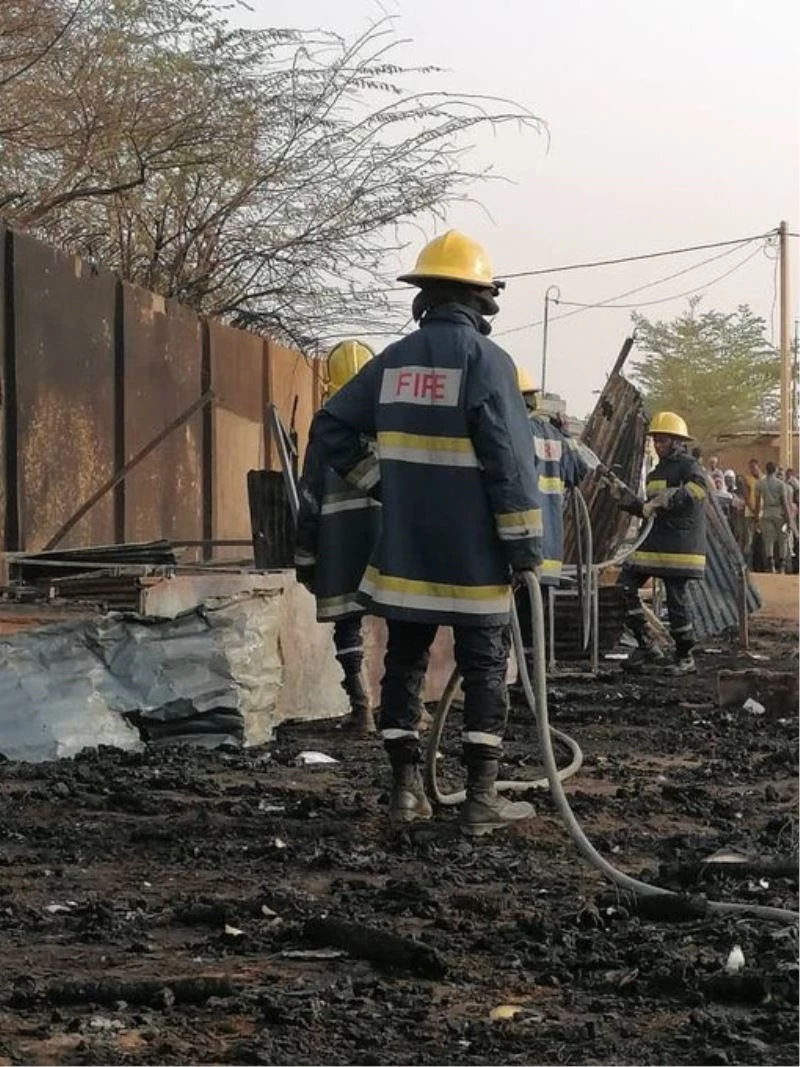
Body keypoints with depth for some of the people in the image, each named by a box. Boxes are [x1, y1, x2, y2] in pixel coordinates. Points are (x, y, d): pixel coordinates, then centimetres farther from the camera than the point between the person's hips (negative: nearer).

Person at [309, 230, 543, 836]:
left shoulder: (394, 360, 7)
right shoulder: (486, 360, -10)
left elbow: (331, 427, 12)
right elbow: (511, 462, -14)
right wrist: (526, 546, -10)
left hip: (405, 552, 5)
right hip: (473, 557, -5)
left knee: (404, 663, 12)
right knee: (485, 670, 2)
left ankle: (407, 789, 13)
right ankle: (482, 799, 1)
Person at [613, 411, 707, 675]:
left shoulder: (687, 465, -7)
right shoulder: (657, 472, 20)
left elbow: (697, 487, -30)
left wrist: (661, 501, -33)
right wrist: (627, 503, 13)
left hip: (679, 544, -9)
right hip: (655, 543, 9)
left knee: (676, 599, -6)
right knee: (626, 585, 0)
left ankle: (685, 658, 6)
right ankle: (647, 645, 5)